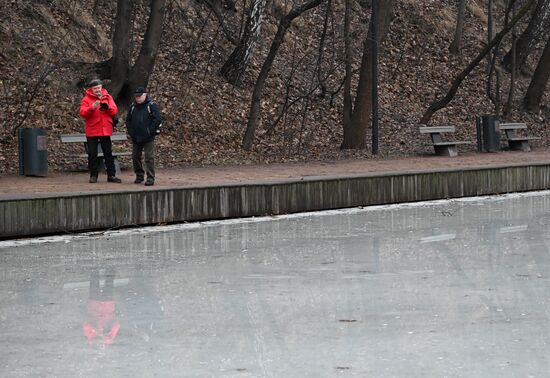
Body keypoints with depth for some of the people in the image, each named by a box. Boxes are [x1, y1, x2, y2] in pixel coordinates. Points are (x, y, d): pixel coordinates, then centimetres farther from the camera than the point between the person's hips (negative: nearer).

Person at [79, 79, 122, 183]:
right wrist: (92, 107, -28)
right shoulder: (87, 99, -1)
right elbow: (83, 113, -12)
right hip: (92, 131, -2)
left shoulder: (108, 97, 8)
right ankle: (93, 175, 9)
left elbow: (114, 111, 0)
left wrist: (107, 107, -19)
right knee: (92, 154, 1)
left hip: (105, 131, 2)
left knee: (108, 153, 4)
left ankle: (111, 175, 7)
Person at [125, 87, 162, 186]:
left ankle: (150, 178, -5)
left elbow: (157, 120, -11)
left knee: (149, 158, -7)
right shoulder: (133, 107, 11)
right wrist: (131, 132, 4)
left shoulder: (151, 106, -6)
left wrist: (150, 132, -14)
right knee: (135, 157, 10)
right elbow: (128, 120, 17)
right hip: (136, 138, 6)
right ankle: (139, 175, 24)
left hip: (148, 138, -6)